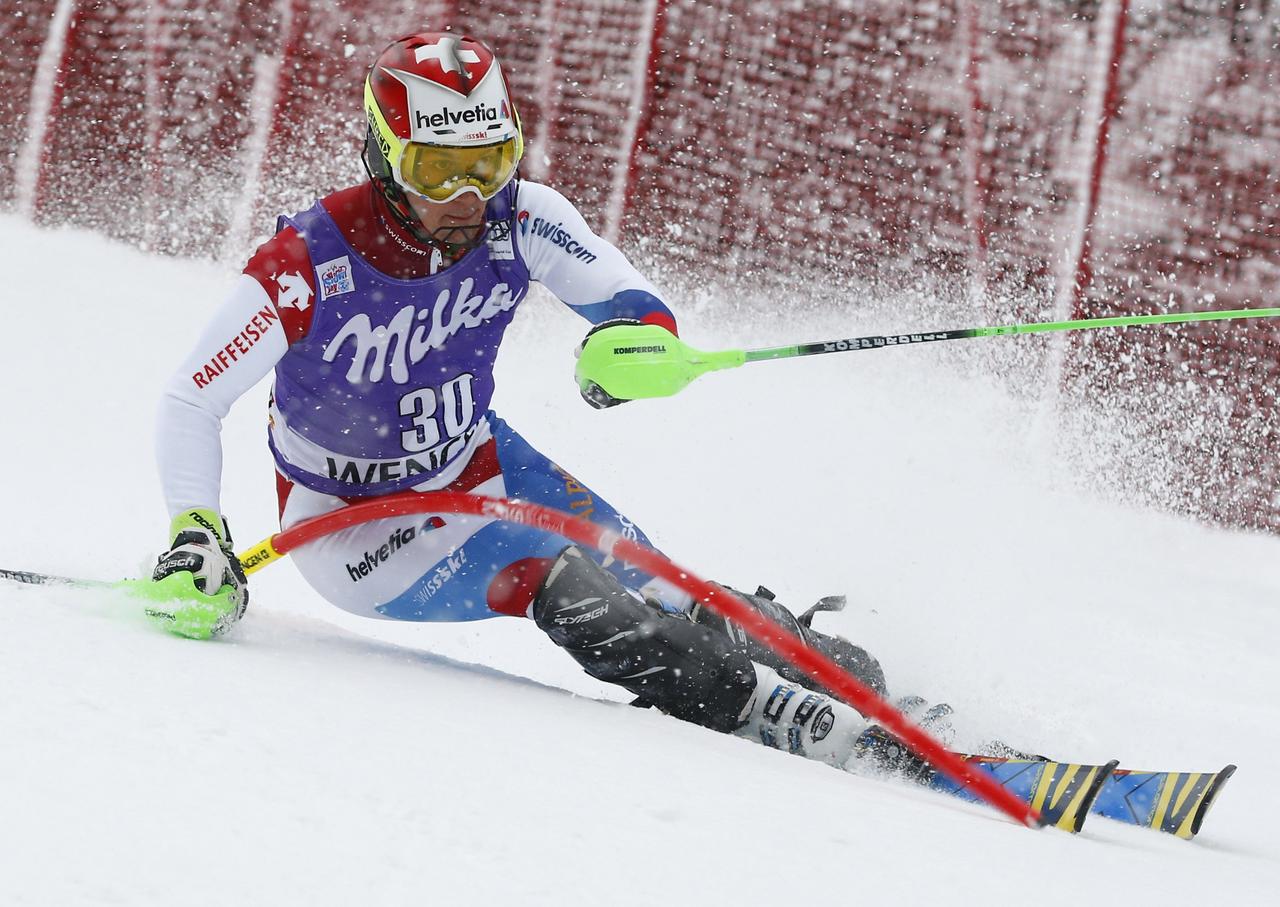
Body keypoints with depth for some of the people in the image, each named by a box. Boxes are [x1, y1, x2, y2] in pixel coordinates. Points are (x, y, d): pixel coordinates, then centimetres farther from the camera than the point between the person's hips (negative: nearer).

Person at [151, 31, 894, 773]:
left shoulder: (523, 219, -19)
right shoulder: (309, 265, -29)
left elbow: (635, 304, -15)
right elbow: (191, 404, -23)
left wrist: (633, 338, -40)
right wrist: (197, 532, -36)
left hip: (481, 467, 5)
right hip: (354, 518, -5)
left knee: (651, 588, -6)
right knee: (554, 585, -27)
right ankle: (761, 710, -24)